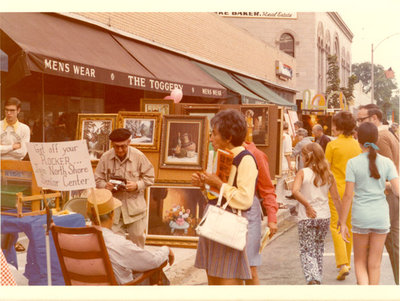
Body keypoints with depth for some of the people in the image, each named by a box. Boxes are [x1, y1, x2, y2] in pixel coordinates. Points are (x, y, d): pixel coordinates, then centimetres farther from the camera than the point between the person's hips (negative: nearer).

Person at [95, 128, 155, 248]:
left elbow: (149, 178, 0)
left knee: (137, 237, 9)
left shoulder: (138, 156, -7)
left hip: (134, 206, -1)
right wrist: (105, 185, -17)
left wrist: (137, 185, -18)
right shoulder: (105, 157, -4)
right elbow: (97, 180, 4)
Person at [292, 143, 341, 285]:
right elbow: (336, 198, 5)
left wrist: (307, 205, -18)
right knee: (318, 249, 21)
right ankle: (318, 277, 27)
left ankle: (312, 278, -18)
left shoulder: (302, 173, -8)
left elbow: (295, 191, -25)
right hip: (324, 217, 4)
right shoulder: (328, 175, 3)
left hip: (306, 218, -4)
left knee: (306, 251, 2)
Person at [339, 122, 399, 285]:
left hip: (360, 216, -2)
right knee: (374, 263, 11)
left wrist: (342, 223, -2)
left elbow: (348, 195, -9)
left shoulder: (353, 163, -8)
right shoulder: (387, 162, -2)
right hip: (381, 216, 2)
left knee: (360, 261, 13)